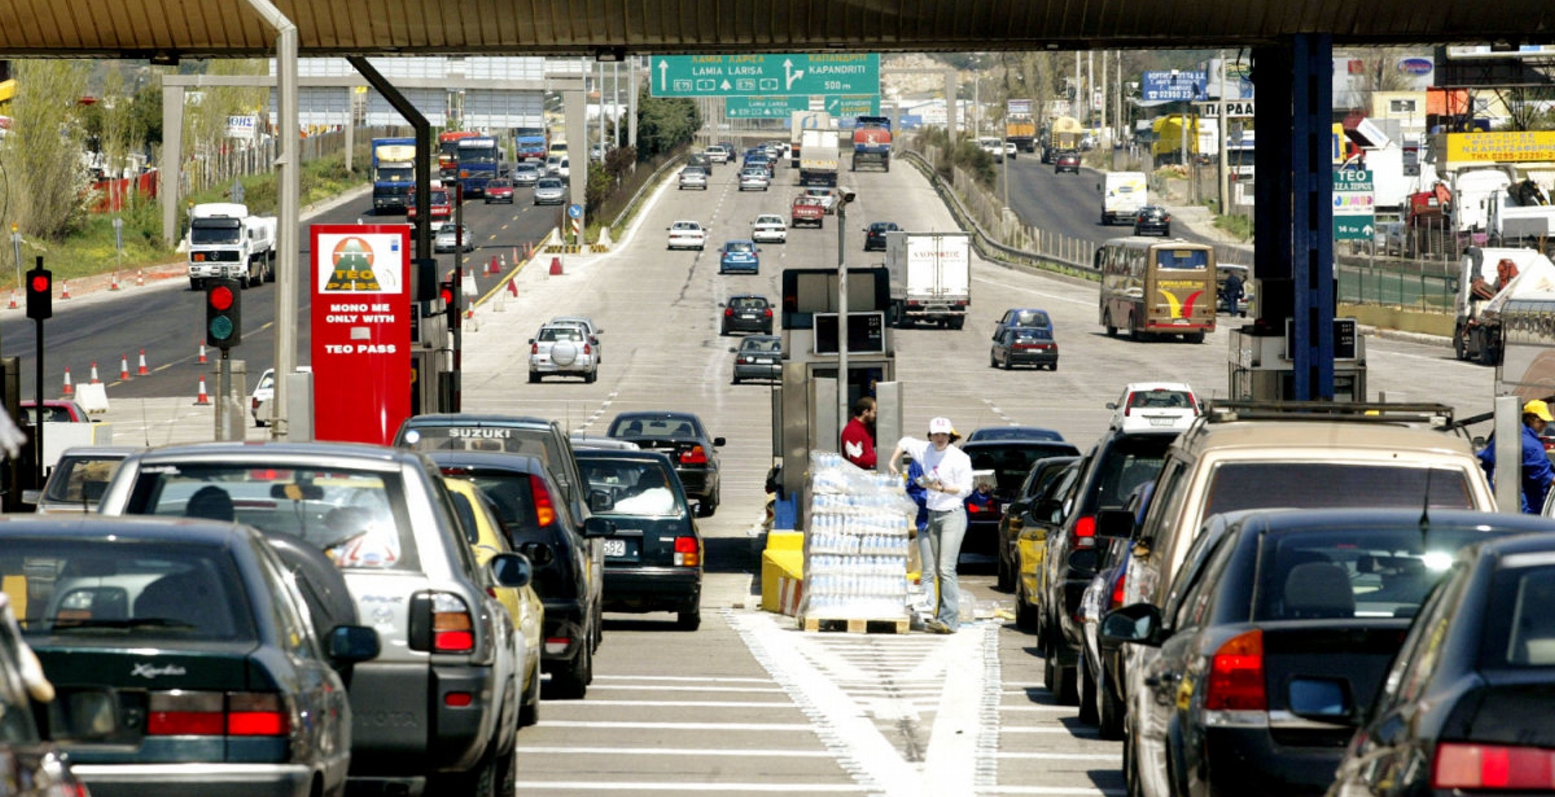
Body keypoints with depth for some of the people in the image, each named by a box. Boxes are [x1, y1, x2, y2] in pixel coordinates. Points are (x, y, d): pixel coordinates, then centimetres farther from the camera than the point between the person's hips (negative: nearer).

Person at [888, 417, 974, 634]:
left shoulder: (960, 458, -7)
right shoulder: (925, 450, 8)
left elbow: (966, 489, -9)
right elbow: (905, 442, 27)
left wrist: (941, 488, -18)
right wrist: (893, 463, 21)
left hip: (953, 515, -6)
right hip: (932, 516, 6)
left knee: (946, 569, -15)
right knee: (931, 570, 4)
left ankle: (948, 620, -18)